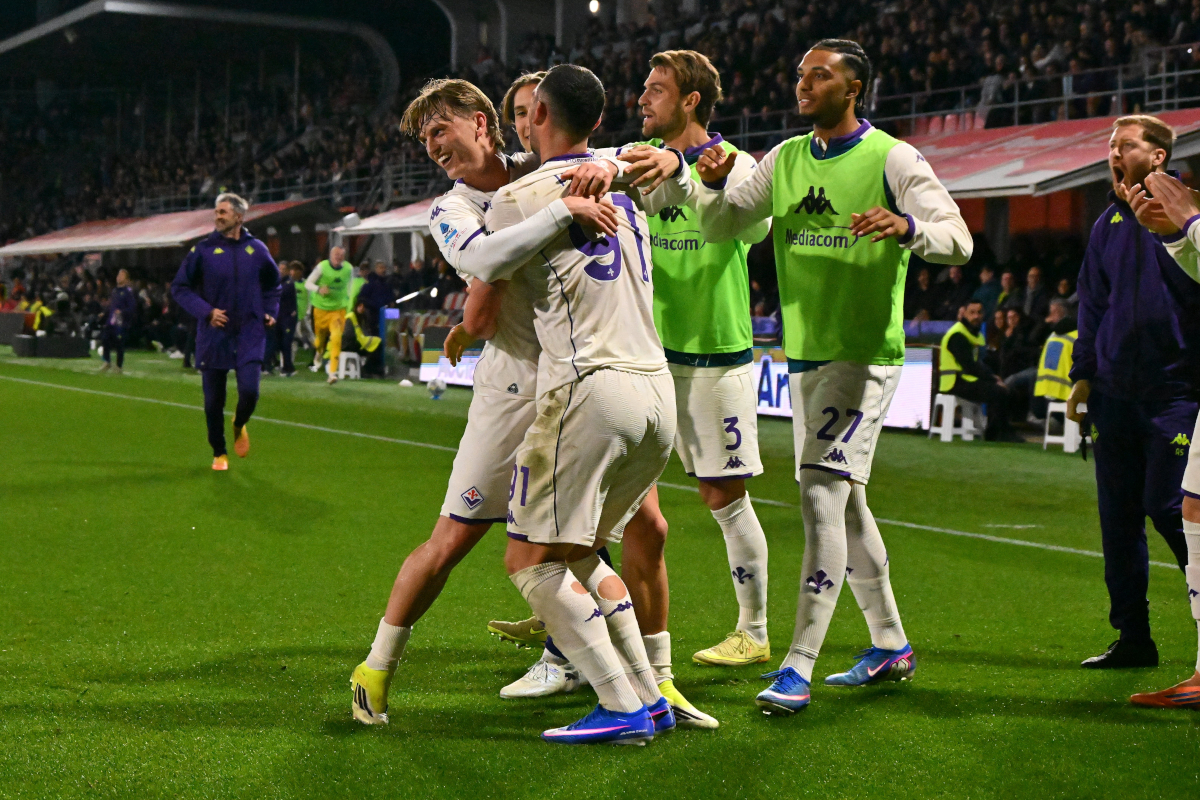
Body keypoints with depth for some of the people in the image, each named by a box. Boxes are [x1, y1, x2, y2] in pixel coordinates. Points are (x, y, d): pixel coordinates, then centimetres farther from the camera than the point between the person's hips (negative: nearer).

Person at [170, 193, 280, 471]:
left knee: (249, 391, -15)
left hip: (249, 336, 1)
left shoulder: (256, 250, 4)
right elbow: (180, 287, -1)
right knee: (213, 401, 3)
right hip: (214, 336, 0)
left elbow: (272, 284, 21)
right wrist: (206, 311, -14)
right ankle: (219, 453, 25)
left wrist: (270, 311, 6)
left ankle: (239, 426, 19)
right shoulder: (203, 250, -3)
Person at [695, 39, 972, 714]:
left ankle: (799, 668, -16)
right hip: (804, 355, 7)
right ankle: (891, 646, 29)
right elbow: (720, 227, 13)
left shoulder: (893, 158, -8)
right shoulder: (786, 159, 11)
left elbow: (959, 240, -13)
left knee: (823, 492, -17)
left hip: (865, 355, -7)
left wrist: (907, 227, -33)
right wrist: (715, 185, -9)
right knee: (845, 503, 15)